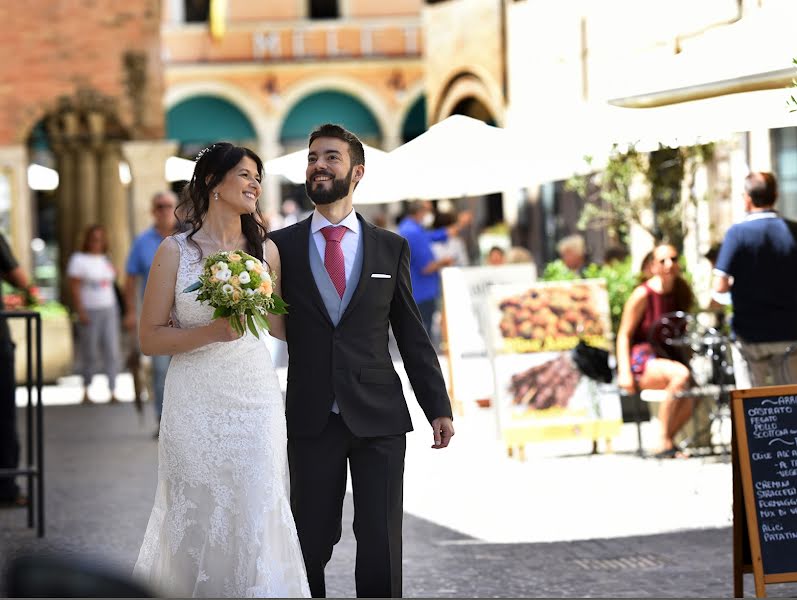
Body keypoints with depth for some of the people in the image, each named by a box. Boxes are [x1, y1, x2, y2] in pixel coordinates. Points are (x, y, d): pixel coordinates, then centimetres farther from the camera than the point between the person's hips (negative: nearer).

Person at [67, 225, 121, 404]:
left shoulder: (105, 260, 13)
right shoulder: (79, 260, -4)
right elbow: (74, 288, -10)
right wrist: (81, 312, -17)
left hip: (109, 310, 5)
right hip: (90, 312, -5)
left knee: (112, 352, -4)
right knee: (90, 355, 0)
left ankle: (113, 393, -5)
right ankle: (86, 392, 14)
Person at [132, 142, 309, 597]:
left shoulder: (266, 249, 7)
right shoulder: (176, 251, -1)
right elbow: (150, 337, -3)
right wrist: (212, 332, -14)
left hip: (256, 399, 2)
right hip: (196, 402, -2)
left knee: (257, 516, -1)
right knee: (196, 519, 2)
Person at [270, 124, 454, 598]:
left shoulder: (392, 248, 6)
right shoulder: (281, 246, 3)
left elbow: (413, 335, 8)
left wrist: (439, 407, 4)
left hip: (379, 418, 1)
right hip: (312, 421, 0)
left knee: (382, 544, 3)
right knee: (312, 542, 5)